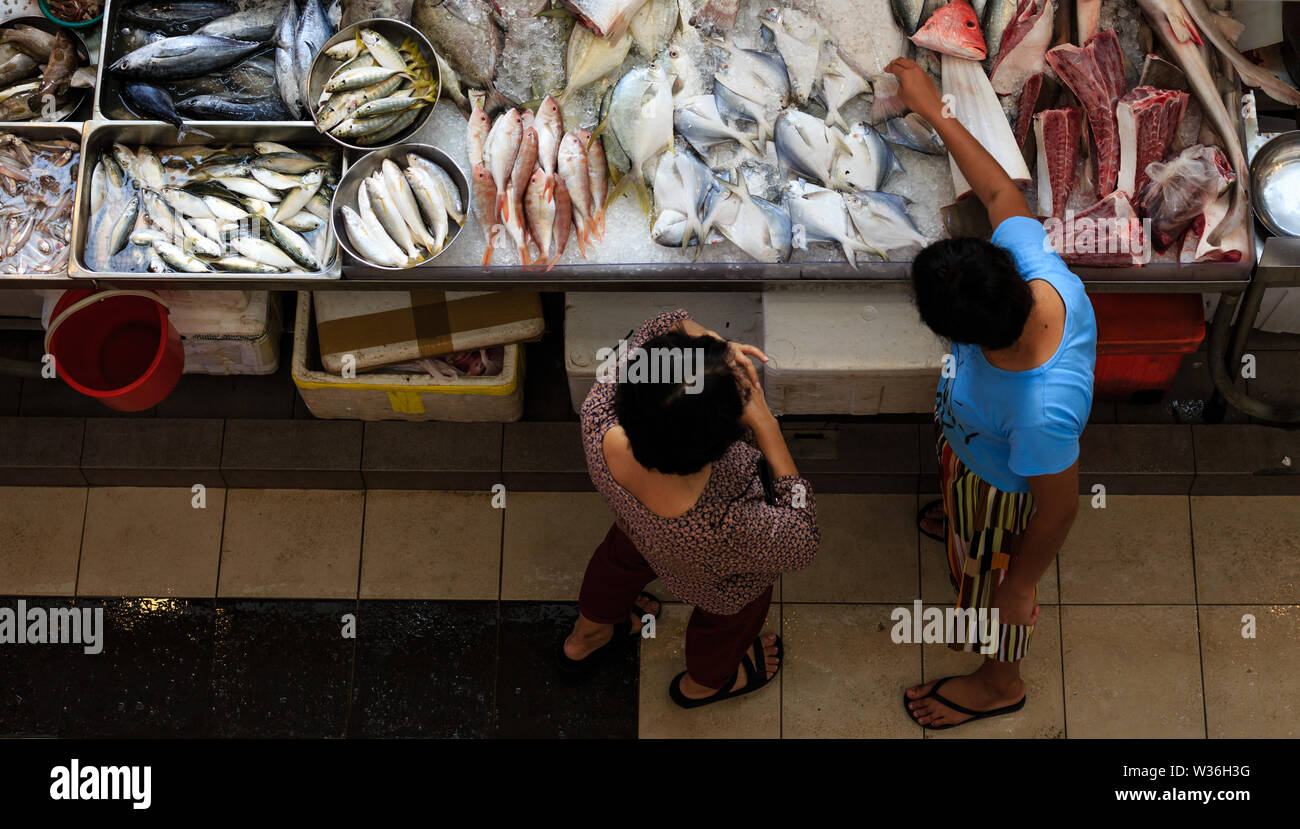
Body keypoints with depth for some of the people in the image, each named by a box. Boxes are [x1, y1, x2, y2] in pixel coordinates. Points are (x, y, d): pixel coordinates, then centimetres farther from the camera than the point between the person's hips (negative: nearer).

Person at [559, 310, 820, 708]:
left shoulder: (600, 420, -41)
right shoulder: (728, 532, -52)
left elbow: (668, 323, -23)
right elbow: (802, 540, -30)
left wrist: (717, 347, -42)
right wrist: (766, 426, -38)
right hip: (724, 586, -3)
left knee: (623, 556, 40)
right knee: (727, 617, 34)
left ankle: (585, 638, 72)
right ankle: (703, 683, 69)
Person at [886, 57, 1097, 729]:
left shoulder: (1042, 412, -50)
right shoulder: (1036, 266, -36)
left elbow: (1057, 511, -32)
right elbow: (998, 189, -16)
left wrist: (1019, 588, -15)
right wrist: (932, 109, -8)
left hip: (1005, 488, -6)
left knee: (992, 584, 26)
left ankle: (999, 683, 58)